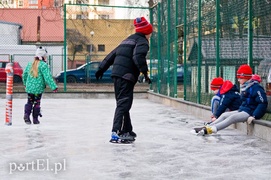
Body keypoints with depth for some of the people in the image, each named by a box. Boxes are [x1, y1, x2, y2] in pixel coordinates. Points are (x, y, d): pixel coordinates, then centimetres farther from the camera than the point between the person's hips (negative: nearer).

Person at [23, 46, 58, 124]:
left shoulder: (30, 64, 7)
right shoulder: (43, 65, -13)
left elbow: (24, 75, 17)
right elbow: (47, 77, -18)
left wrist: (25, 84, 34)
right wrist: (54, 87, -16)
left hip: (29, 87, 4)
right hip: (38, 88, -4)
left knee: (30, 101, 15)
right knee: (37, 103, 7)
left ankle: (26, 114, -6)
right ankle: (35, 119, 11)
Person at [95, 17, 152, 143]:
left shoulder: (128, 40, 26)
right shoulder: (142, 41, -1)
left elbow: (112, 54, 27)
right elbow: (138, 57, -21)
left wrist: (102, 68, 30)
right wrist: (145, 72, -24)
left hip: (117, 74, 9)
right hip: (126, 76, -9)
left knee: (123, 103, 15)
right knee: (123, 104, -13)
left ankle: (127, 131, 23)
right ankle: (116, 132, -21)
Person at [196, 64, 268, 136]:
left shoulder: (256, 88, -15)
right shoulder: (244, 87, 13)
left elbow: (263, 103, -22)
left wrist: (254, 116, -27)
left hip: (250, 112, -9)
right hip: (241, 110, 9)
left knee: (232, 117, -26)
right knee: (224, 115, -2)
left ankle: (213, 129, -37)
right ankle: (207, 127, -12)